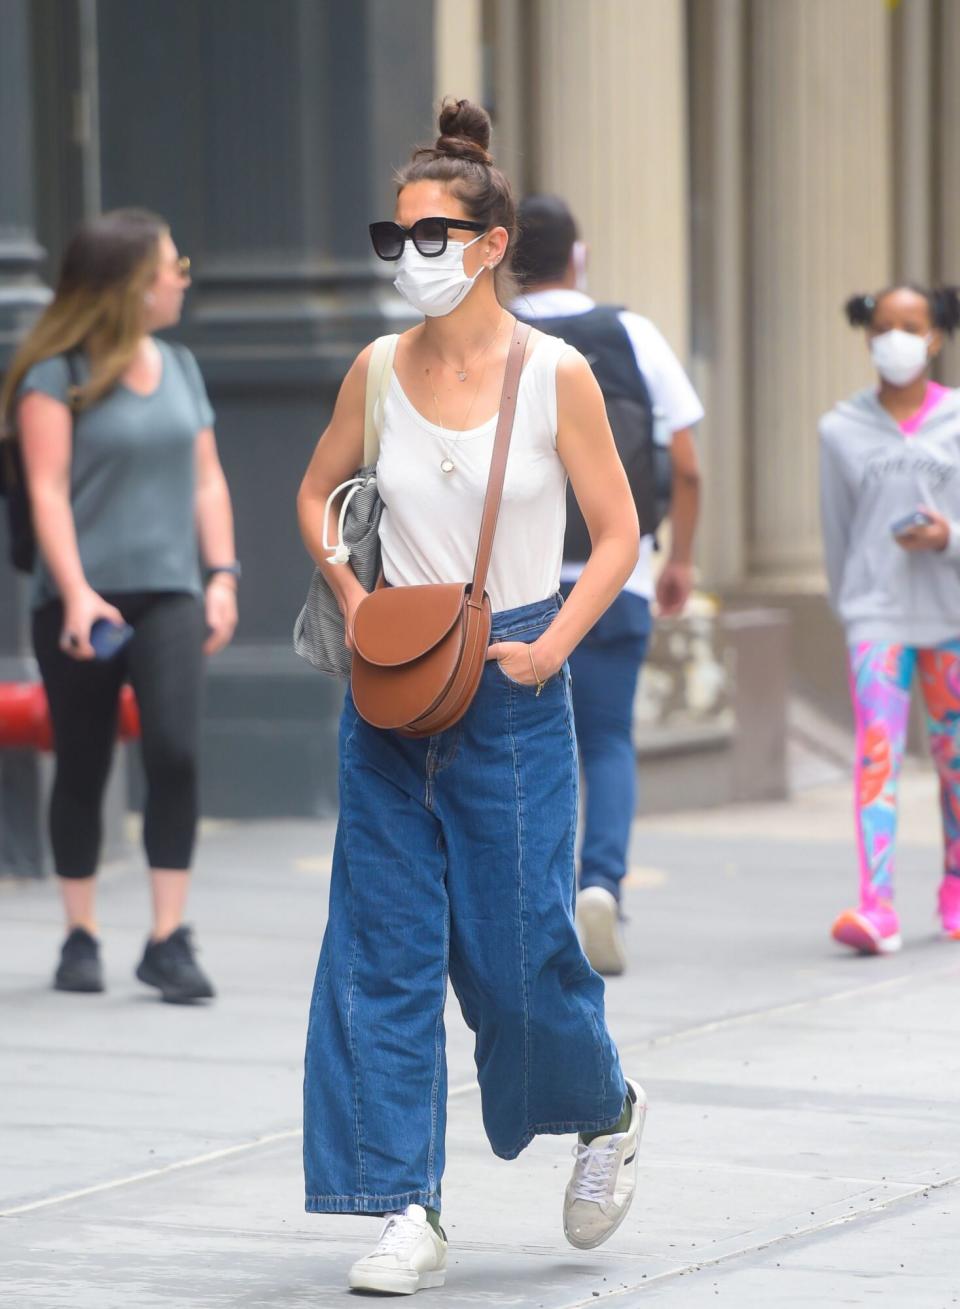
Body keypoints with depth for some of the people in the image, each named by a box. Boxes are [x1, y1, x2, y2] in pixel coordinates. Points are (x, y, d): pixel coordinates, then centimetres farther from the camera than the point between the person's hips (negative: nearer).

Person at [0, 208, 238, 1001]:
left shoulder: (180, 368, 13)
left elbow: (206, 478, 16)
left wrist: (222, 575, 6)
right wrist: (75, 592, -19)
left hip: (167, 593, 4)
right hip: (84, 601, -4)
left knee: (176, 752, -12)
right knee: (83, 770, 5)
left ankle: (169, 940, -10)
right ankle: (81, 938, 17)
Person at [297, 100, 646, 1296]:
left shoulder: (556, 376, -6)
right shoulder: (378, 372, 3)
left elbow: (617, 534, -1)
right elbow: (319, 493, 19)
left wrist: (549, 649, -13)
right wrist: (351, 596, 2)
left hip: (512, 689, -3)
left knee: (517, 945, -1)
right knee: (384, 950, -2)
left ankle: (605, 1110, 31)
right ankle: (407, 1212, 1)